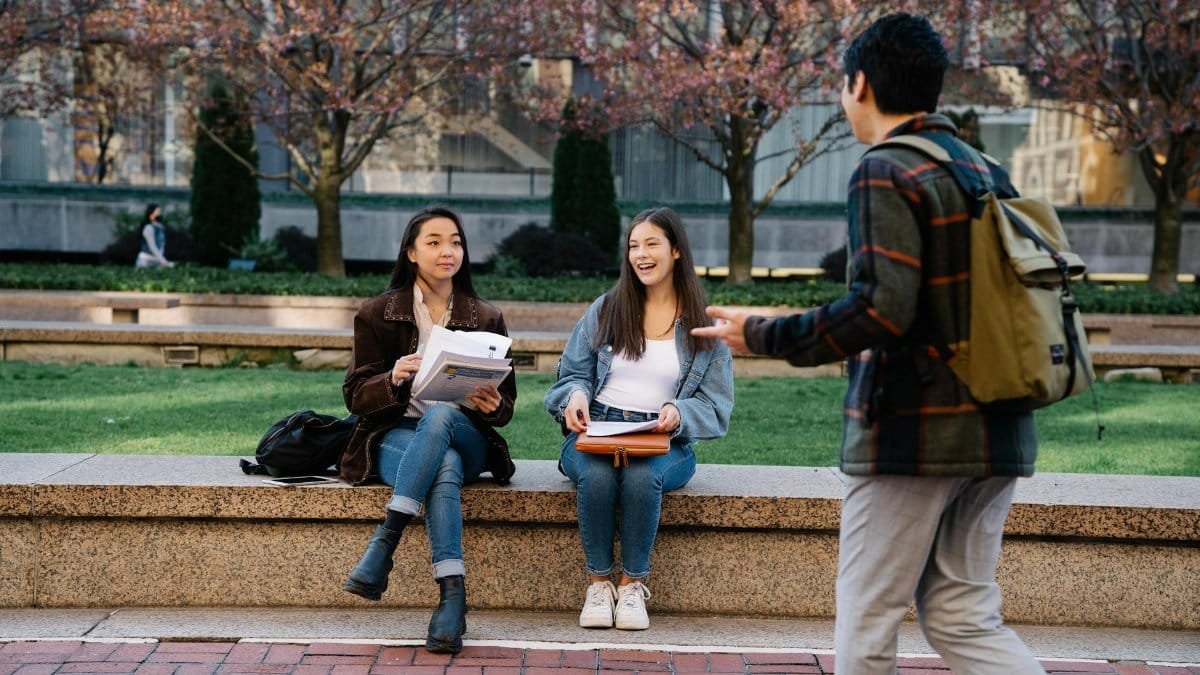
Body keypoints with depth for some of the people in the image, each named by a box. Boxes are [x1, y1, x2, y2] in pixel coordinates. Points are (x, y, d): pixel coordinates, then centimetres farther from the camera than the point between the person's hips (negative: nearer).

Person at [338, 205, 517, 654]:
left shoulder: (486, 318, 11)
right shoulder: (377, 314, 7)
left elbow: (504, 405, 10)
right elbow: (355, 397, 3)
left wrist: (492, 405, -16)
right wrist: (393, 379, -20)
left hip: (466, 439, 1)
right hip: (396, 436, -1)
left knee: (440, 415, -37)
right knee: (445, 466, -37)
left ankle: (383, 542, -40)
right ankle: (453, 595, -43)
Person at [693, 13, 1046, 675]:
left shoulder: (886, 173, -12)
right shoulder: (986, 170, 12)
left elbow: (879, 309, -21)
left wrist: (761, 335, -11)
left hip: (913, 432, -8)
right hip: (995, 434, 8)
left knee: (867, 620, 4)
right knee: (961, 616, 14)